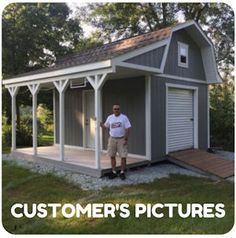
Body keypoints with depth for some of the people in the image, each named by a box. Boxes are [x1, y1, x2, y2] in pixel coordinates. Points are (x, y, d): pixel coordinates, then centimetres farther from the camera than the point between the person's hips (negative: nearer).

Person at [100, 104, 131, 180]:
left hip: (121, 139, -3)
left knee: (123, 157, -3)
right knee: (112, 156, 8)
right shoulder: (110, 117, 6)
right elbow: (105, 126, 14)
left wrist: (126, 139, -13)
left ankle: (122, 172, 12)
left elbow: (127, 129, -7)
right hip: (112, 139, 3)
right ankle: (114, 172, 21)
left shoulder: (124, 117, -4)